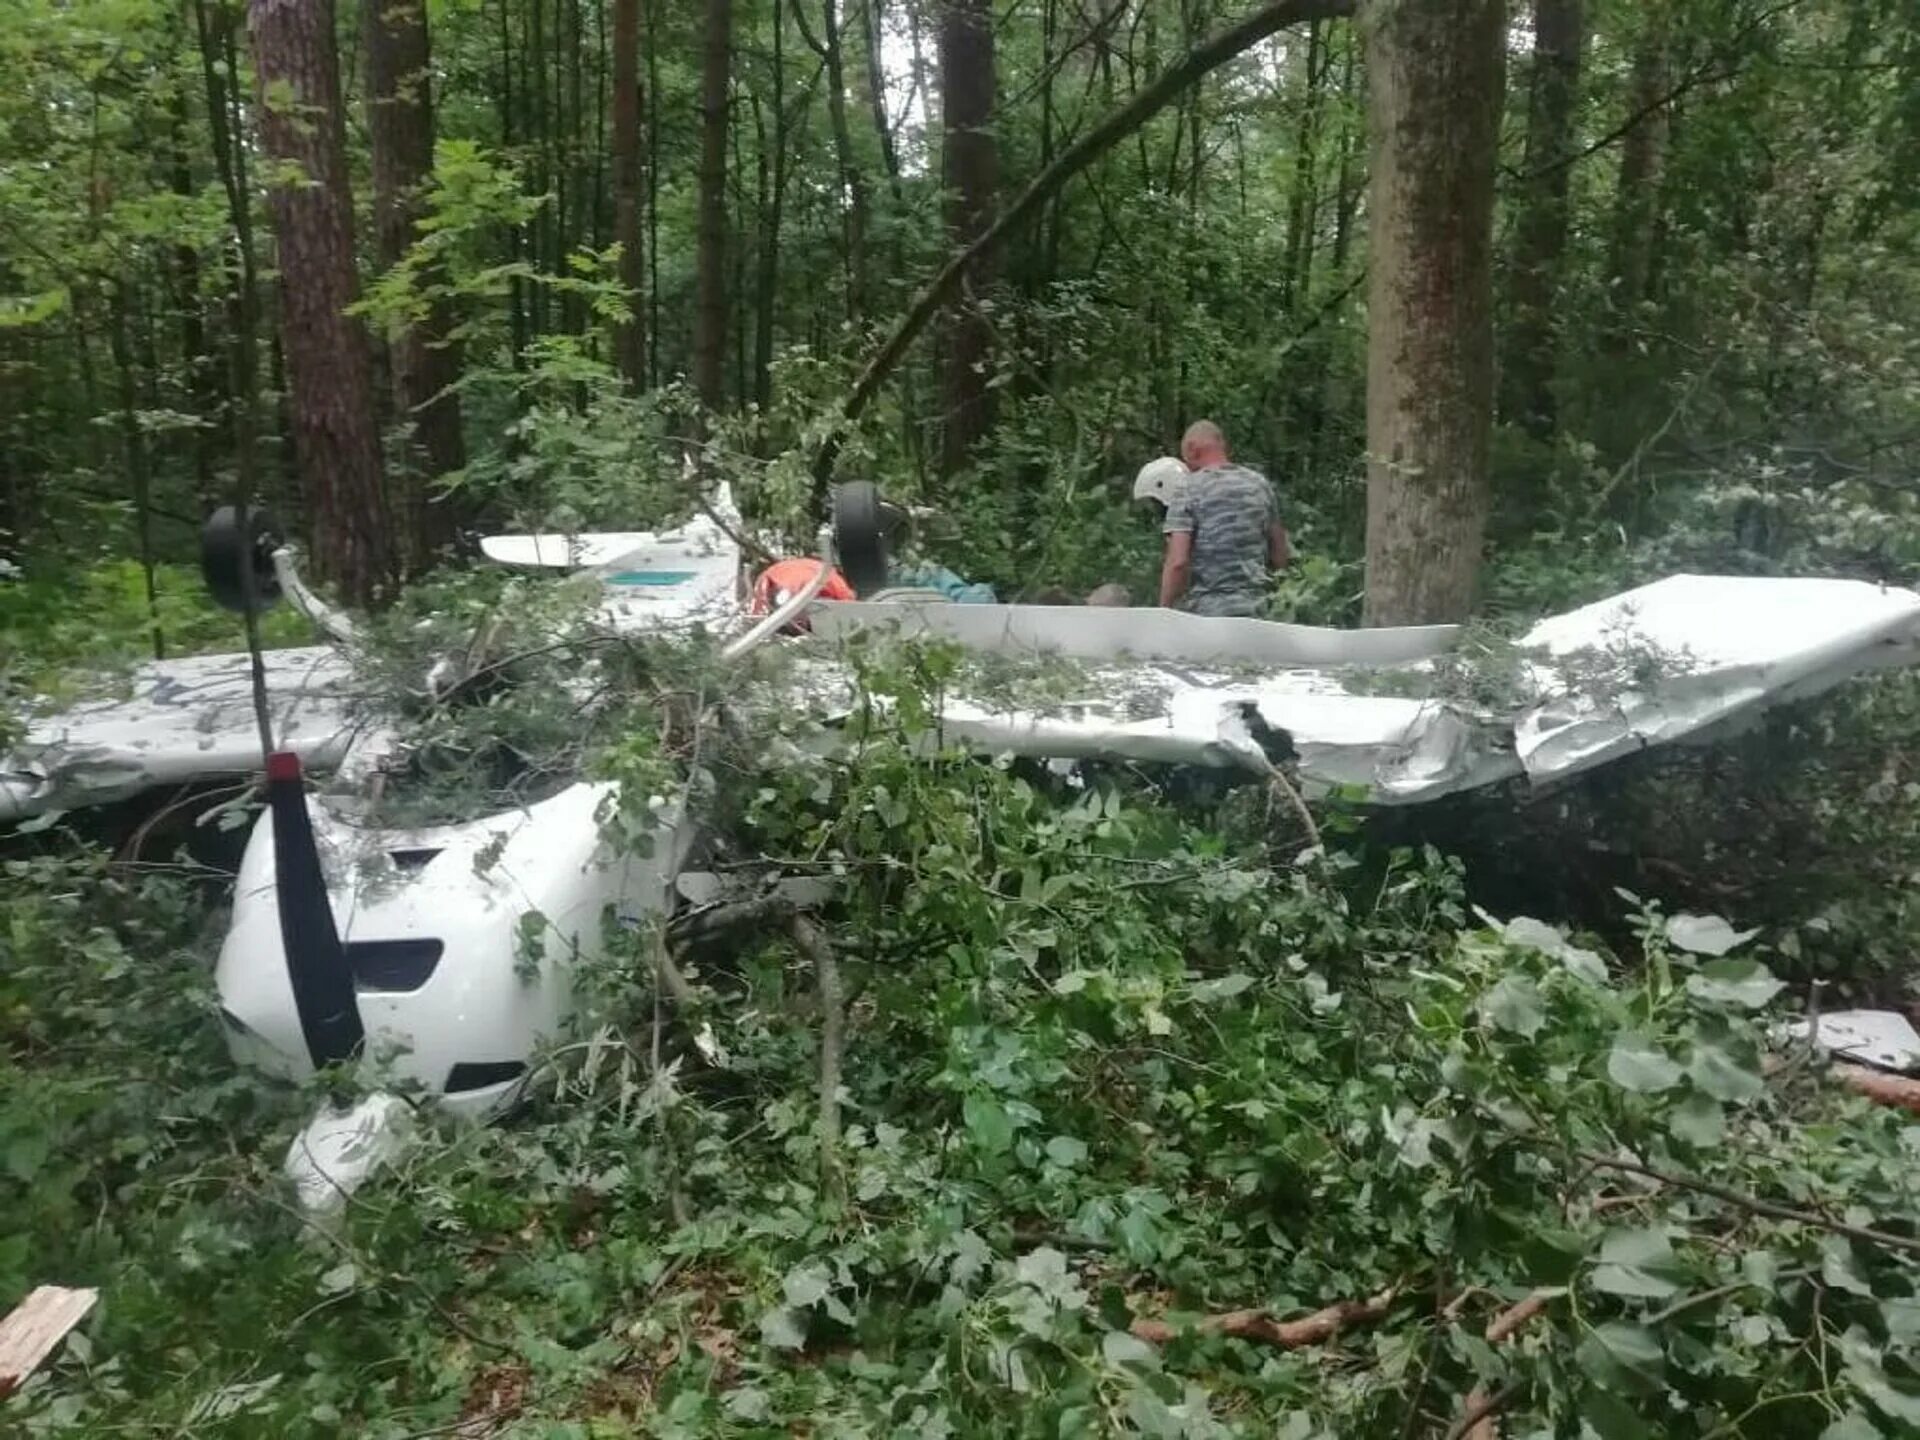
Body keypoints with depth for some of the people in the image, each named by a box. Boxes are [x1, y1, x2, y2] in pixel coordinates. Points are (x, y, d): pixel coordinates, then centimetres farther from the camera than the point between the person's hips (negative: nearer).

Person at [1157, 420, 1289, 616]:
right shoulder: (1260, 484, 10)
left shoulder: (1187, 491, -5)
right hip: (1253, 608, 5)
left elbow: (1177, 562, -14)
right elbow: (1280, 558, 14)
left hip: (1204, 609, -4)